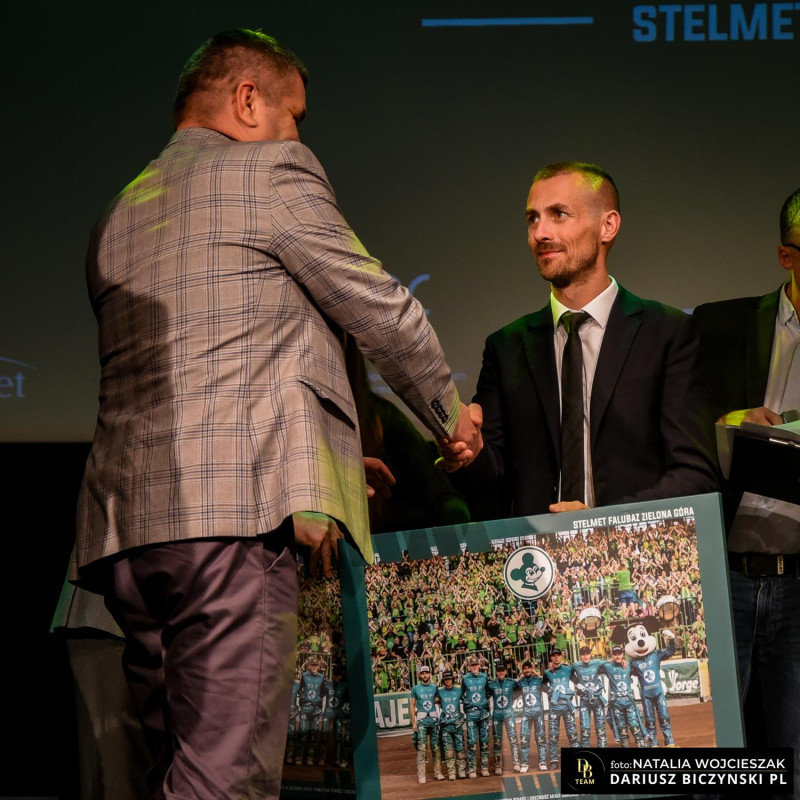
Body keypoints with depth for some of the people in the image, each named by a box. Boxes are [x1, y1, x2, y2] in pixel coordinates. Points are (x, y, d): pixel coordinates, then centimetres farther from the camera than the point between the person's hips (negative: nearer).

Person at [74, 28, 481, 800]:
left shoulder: (116, 218, 26)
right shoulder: (271, 171, 4)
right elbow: (381, 311, 7)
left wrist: (315, 456, 36)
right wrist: (451, 414, 25)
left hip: (123, 522, 8)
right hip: (234, 507, -8)